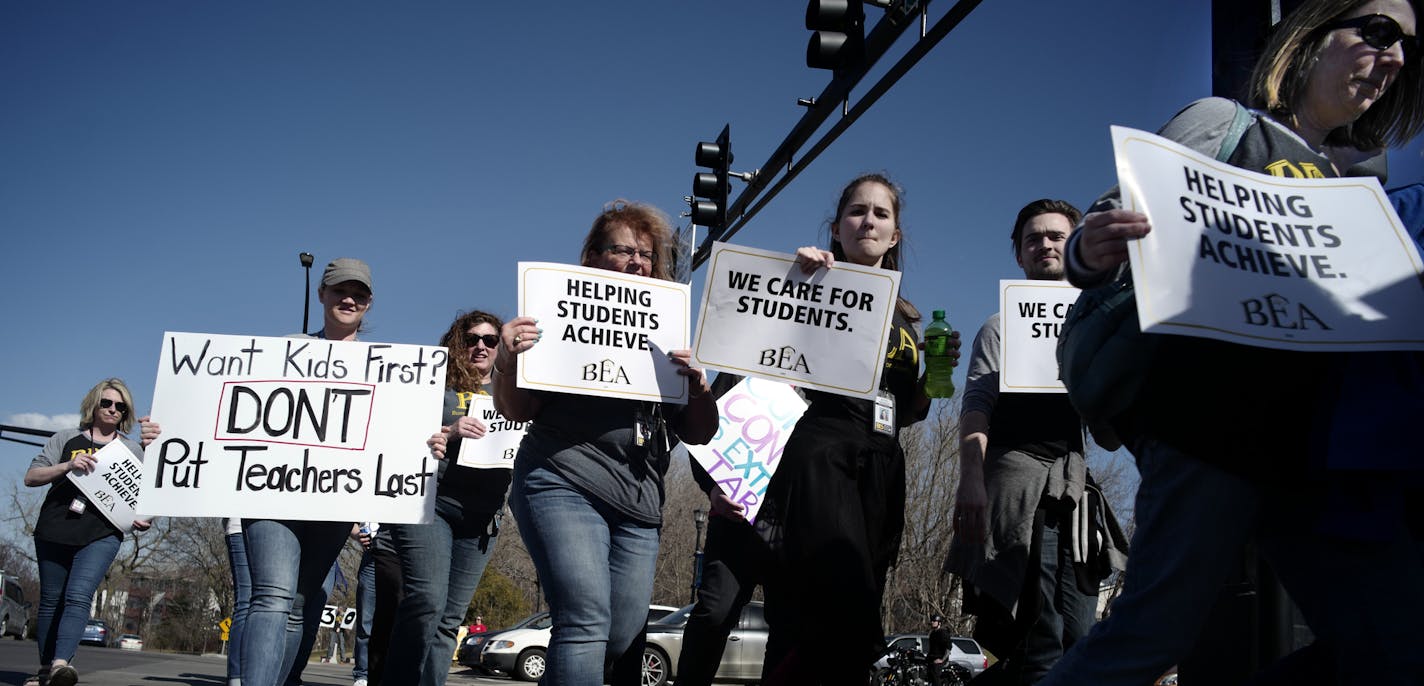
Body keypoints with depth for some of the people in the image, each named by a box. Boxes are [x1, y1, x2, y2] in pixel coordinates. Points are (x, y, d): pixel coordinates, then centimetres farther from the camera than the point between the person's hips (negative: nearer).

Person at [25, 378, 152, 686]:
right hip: (55, 530, 2)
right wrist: (67, 466, -12)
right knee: (51, 600, 6)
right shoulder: (67, 438, 12)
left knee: (79, 596, -18)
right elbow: (31, 477, 6)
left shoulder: (132, 450, 14)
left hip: (102, 534, -1)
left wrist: (142, 519, -4)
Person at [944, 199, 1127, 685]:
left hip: (1076, 490, 5)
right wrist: (971, 479, -18)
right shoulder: (1002, 327, 12)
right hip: (1018, 481, -5)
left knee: (1076, 647, 0)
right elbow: (976, 408, -3)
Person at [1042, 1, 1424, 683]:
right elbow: (1118, 226, -2)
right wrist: (1090, 252, -26)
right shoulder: (1223, 122, 7)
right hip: (1211, 424, -6)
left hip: (1318, 443, 7)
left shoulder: (1359, 182, 23)